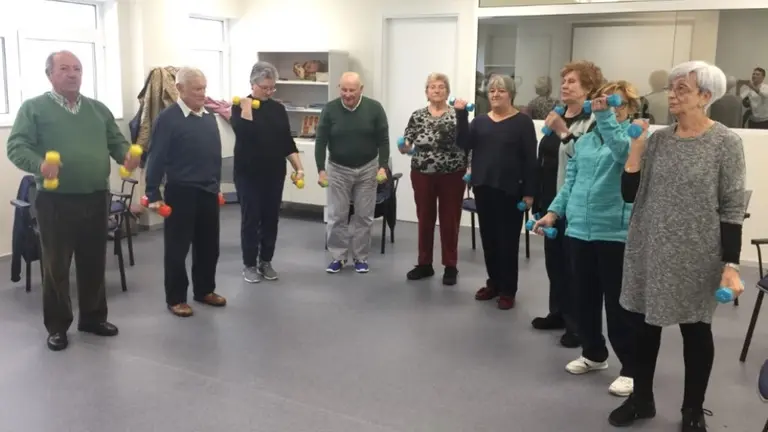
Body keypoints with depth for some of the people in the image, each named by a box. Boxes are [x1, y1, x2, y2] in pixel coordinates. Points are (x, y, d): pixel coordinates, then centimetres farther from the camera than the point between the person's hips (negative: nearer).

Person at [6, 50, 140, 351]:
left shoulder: (98, 109, 14)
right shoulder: (34, 108, -1)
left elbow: (117, 142, 16)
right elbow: (16, 146, -8)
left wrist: (127, 156, -7)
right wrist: (39, 164, -28)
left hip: (96, 199, 4)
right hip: (56, 201, -4)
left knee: (94, 263, 13)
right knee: (56, 265, 5)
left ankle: (93, 317, 27)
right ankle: (57, 326, 18)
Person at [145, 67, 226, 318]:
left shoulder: (209, 118, 10)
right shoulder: (168, 118, -10)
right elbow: (156, 158, -12)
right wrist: (153, 194, -14)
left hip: (208, 192, 6)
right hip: (181, 193, -6)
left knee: (209, 246, 14)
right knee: (177, 248, 4)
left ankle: (204, 290, 30)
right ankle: (175, 298, 16)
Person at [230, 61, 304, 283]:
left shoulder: (278, 109, 7)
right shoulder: (240, 106, -5)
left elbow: (287, 142, 8)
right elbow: (244, 133, -20)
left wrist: (299, 167, 1)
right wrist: (246, 109, -26)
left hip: (274, 173, 4)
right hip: (248, 173, -4)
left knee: (271, 217, 8)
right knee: (251, 218, 0)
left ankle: (266, 261, 22)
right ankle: (249, 265, 13)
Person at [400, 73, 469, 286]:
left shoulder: (456, 114, -3)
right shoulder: (417, 116, 5)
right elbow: (406, 144, 5)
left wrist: (462, 113, -29)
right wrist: (404, 147, -17)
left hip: (452, 176, -2)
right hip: (422, 175, 2)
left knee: (450, 221, 5)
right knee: (424, 219, 10)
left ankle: (450, 267, 16)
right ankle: (424, 264, 23)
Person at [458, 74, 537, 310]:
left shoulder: (522, 122, -2)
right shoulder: (480, 121, 12)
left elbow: (530, 159, -5)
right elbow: (464, 145, 0)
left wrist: (529, 192, -10)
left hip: (509, 190, -5)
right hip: (483, 187, 5)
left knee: (508, 240, 1)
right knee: (488, 237, 11)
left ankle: (508, 290, 11)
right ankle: (493, 283, 25)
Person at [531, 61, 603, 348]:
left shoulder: (594, 121, -11)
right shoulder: (557, 117, 13)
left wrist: (564, 133, -26)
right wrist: (537, 200, 17)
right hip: (551, 203, 8)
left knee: (574, 264, -1)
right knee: (553, 260, 15)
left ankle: (578, 323, 9)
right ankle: (558, 312, 29)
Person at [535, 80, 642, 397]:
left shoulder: (635, 136, -3)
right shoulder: (584, 140, 14)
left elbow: (622, 150, -27)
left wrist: (604, 115, -33)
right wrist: (554, 211, 7)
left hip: (616, 233, -6)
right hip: (579, 229, 6)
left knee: (618, 303, 0)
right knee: (583, 298, 14)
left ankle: (631, 368, 14)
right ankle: (594, 354, 33)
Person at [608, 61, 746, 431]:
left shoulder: (725, 142, -8)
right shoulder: (658, 139, 3)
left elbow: (732, 209, -8)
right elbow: (629, 194, 1)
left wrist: (731, 265, -12)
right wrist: (635, 148, -9)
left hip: (696, 257, -4)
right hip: (650, 252, 4)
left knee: (695, 330, 11)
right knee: (645, 325, 13)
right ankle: (641, 399, 33)